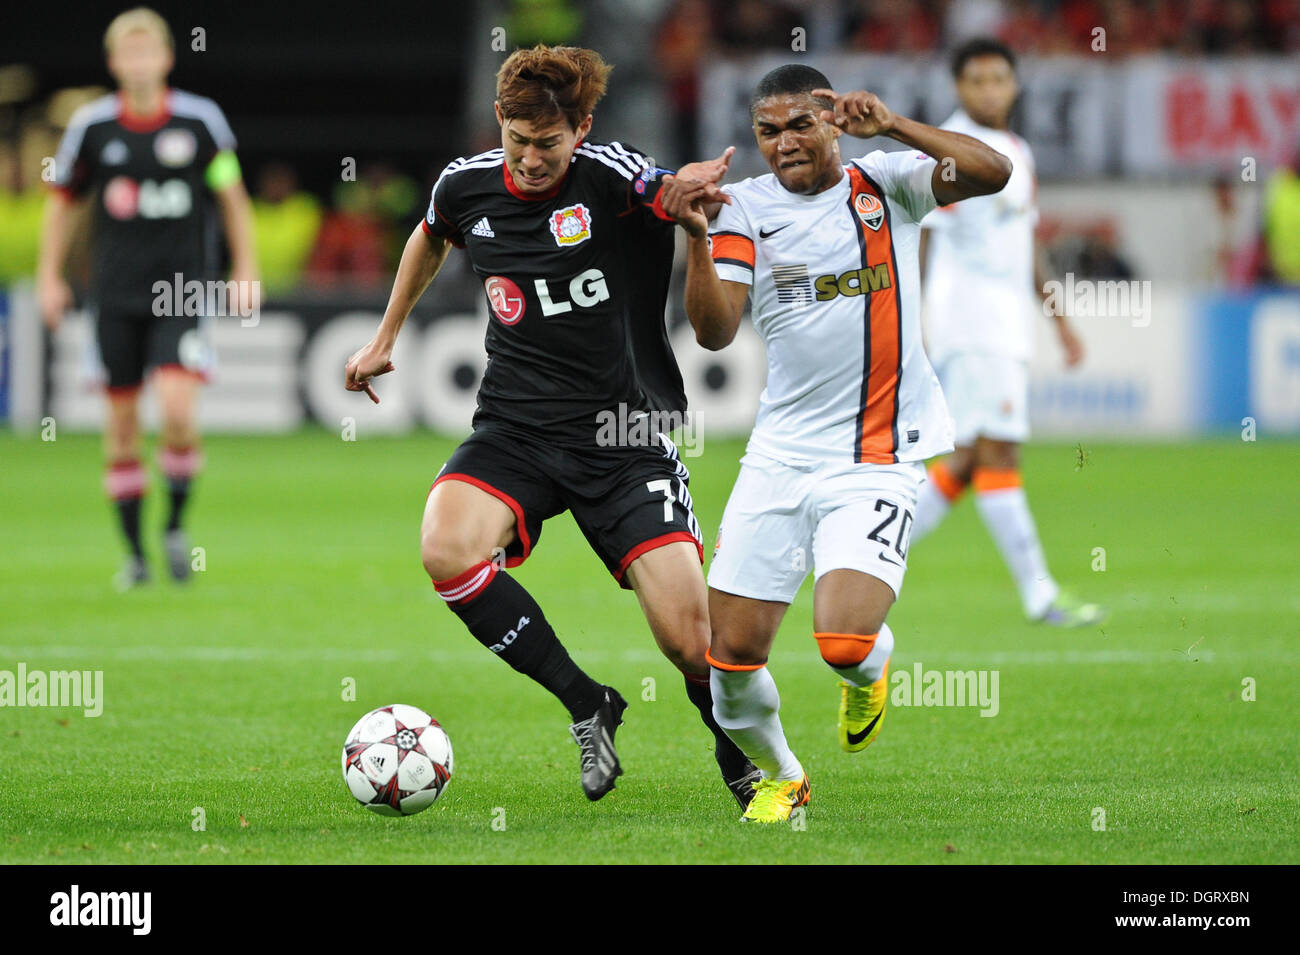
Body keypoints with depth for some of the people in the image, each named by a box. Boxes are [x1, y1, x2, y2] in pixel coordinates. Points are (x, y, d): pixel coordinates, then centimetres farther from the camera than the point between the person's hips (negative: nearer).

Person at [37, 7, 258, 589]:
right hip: (116, 294, 2)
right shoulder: (91, 126, -1)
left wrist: (246, 272, 5)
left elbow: (232, 198, 7)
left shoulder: (200, 120, -4)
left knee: (178, 408, -17)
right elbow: (62, 201, 11)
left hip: (184, 290, -2)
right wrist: (49, 277, 7)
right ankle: (134, 551, 13)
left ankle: (177, 524, 5)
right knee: (122, 418, 3)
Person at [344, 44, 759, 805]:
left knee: (691, 641, -10)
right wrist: (385, 339, 30)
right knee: (446, 549, -28)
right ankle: (587, 705, -10)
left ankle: (744, 756, 25)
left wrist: (695, 190, -46)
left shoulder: (612, 177, -12)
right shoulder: (467, 185, 1)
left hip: (626, 440, -3)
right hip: (516, 430, 3)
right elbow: (432, 237, 24)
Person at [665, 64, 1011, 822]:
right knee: (733, 654, -1)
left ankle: (870, 674, 17)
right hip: (781, 454, 3)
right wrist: (698, 240, -23)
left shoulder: (888, 183, 2)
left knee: (844, 640, -21)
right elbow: (715, 330, -7)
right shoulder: (745, 207, 3)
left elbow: (991, 173, -14)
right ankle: (779, 775, 28)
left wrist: (891, 125, -23)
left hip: (878, 461, -3)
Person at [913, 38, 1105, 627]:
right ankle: (1040, 595, -12)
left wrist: (1060, 318, 23)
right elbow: (915, 239, -10)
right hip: (967, 315, -9)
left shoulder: (1017, 152, 19)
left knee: (968, 463, 8)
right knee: (998, 454, -10)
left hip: (1008, 322, 9)